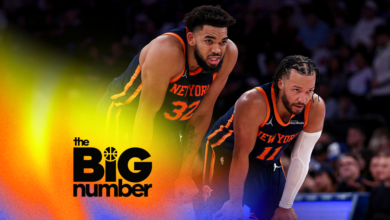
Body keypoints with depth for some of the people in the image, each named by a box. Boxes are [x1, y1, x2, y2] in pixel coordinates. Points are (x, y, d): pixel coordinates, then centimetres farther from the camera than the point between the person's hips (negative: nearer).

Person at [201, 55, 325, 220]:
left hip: (267, 162, 5)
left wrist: (286, 205, -12)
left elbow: (301, 159, -15)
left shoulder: (316, 108, -23)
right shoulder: (253, 103, -36)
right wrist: (235, 202, -24)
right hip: (227, 153, -5)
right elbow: (241, 154, -29)